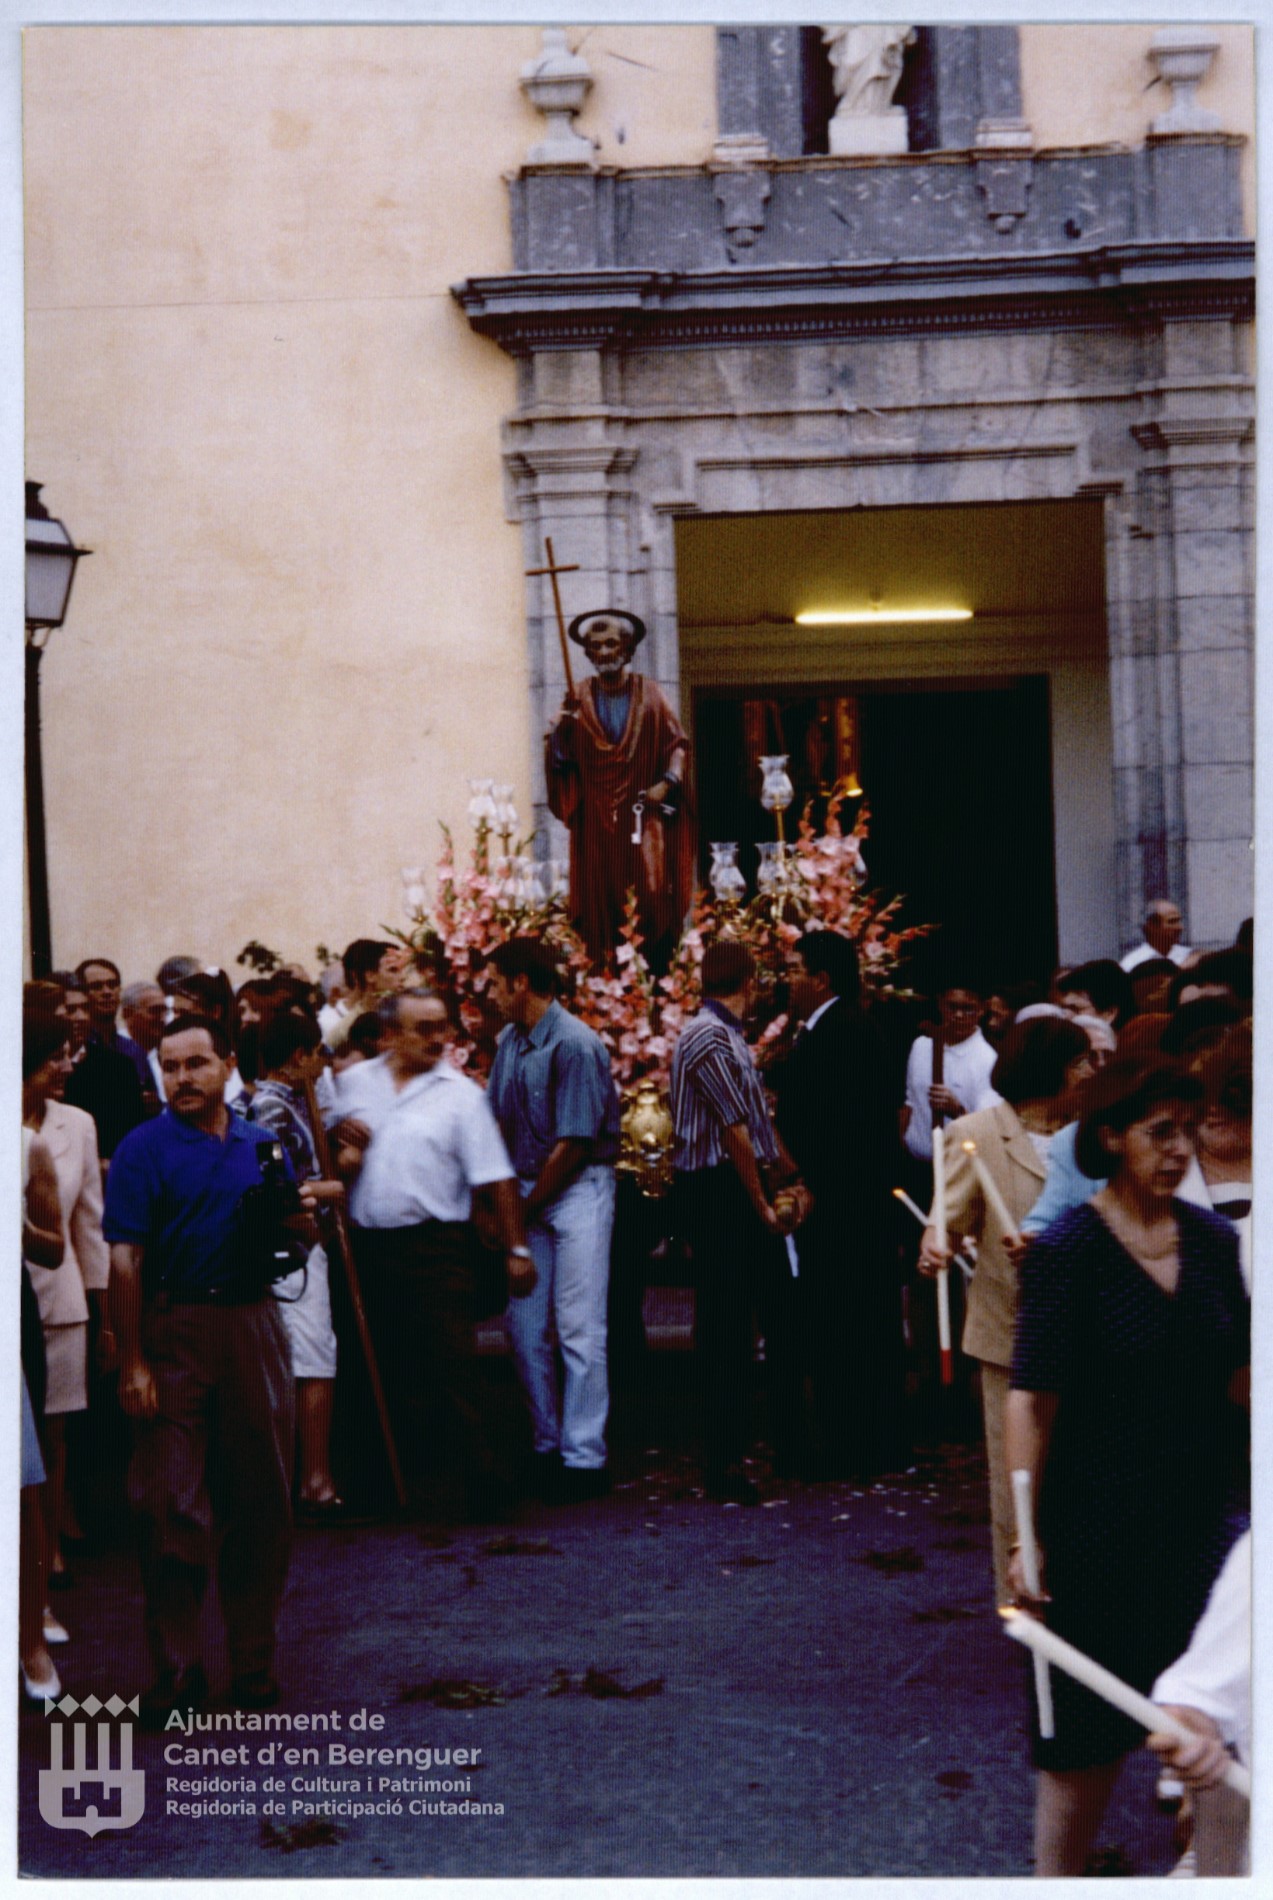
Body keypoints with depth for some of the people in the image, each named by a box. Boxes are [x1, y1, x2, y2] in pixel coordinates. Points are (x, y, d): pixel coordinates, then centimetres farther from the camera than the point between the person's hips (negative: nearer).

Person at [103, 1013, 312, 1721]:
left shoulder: (264, 1145, 11)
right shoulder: (144, 1148, -3)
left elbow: (288, 1234, 21)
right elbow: (126, 1259, -9)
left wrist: (297, 1217, -4)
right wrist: (133, 1363, -15)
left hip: (253, 1323, 4)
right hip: (173, 1330, -4)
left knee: (262, 1498, 7)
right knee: (172, 1506, -2)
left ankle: (255, 1661, 20)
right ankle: (177, 1670, 8)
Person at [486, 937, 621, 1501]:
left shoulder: (576, 1045, -16)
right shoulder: (510, 1041, 8)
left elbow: (572, 1144, -16)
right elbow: (498, 1122, 10)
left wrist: (526, 1206, -9)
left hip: (578, 1190, -8)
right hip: (528, 1190, 8)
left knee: (579, 1328, -6)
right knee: (525, 1327, 9)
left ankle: (583, 1459, 0)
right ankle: (547, 1445, 21)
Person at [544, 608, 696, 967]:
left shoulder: (649, 694, 6)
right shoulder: (581, 699, 8)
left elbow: (678, 743, 5)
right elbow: (562, 759, 2)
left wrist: (667, 782, -10)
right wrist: (559, 727, -17)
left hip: (643, 813, -1)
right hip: (597, 820, 1)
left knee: (652, 891, -12)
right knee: (602, 902, -3)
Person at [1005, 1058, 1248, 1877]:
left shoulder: (1213, 1240, 2)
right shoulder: (1069, 1249, -12)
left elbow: (1237, 1377, 8)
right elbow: (1032, 1398, -13)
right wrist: (1027, 1535, -16)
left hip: (1203, 1511, 4)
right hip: (1101, 1524, -4)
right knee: (1090, 1725, 7)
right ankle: (1057, 1874, 24)